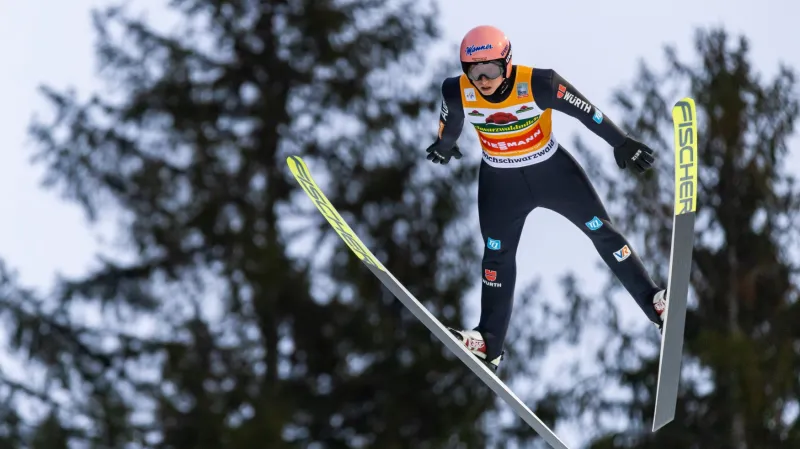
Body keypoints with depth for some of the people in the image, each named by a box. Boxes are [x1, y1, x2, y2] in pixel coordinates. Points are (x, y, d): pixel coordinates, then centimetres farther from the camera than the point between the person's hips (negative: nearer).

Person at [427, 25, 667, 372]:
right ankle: (489, 343, 16)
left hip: (552, 170, -2)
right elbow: (450, 125, 3)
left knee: (601, 231, 1)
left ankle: (656, 303, 10)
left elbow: (585, 110, -19)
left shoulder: (538, 85, -29)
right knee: (497, 254, 7)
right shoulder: (458, 93, -20)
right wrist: (444, 147, 23)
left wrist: (622, 144, -14)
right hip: (500, 181, 2)